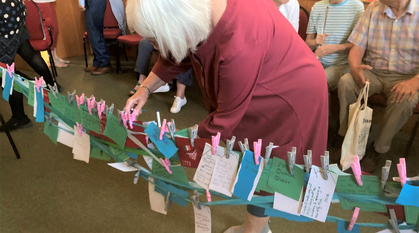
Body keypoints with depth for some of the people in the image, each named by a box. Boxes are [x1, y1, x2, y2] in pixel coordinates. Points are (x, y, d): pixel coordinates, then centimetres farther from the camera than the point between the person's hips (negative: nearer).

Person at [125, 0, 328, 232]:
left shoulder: (239, 46, -40)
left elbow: (225, 120, -28)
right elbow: (174, 57, 4)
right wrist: (145, 89, -4)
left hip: (292, 96, -7)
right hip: (260, 92, 7)